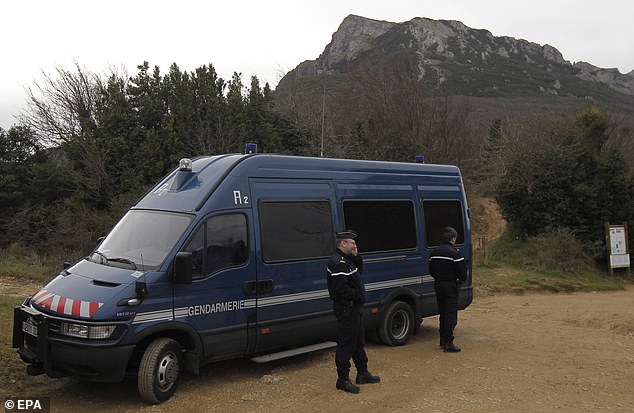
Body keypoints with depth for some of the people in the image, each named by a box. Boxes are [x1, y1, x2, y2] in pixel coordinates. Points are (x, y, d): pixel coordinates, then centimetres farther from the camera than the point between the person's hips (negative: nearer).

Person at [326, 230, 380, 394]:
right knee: (346, 344, -3)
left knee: (359, 341, 20)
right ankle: (343, 379, 6)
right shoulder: (338, 263, -22)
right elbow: (341, 289, -28)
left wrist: (356, 256, 6)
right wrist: (358, 295, -17)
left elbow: (359, 270, 21)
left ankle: (362, 373, 32)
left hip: (354, 308, 11)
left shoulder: (347, 259, 12)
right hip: (346, 309, -11)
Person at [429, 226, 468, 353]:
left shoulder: (434, 252, 8)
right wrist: (461, 280, 6)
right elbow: (463, 271, -12)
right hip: (450, 286, -7)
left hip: (438, 285, 7)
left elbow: (431, 271, 14)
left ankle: (443, 340, 23)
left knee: (443, 313, 17)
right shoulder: (454, 253, -15)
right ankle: (448, 343, -5)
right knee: (451, 314, -3)